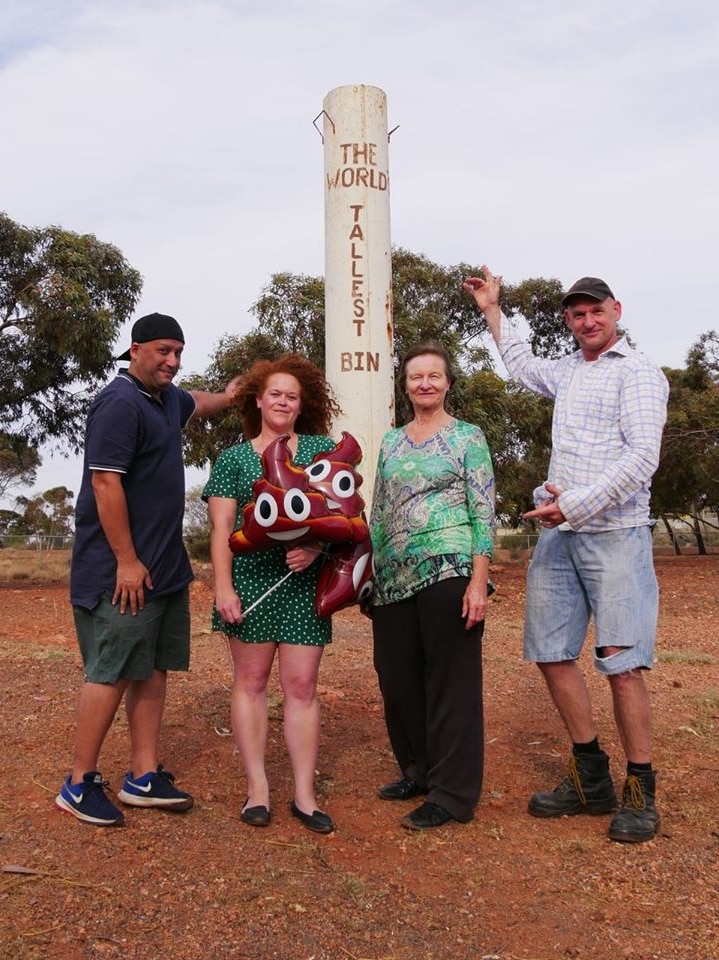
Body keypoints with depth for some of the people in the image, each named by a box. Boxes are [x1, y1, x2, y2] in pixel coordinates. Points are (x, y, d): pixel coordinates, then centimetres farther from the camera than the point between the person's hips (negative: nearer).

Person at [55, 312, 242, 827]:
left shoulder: (167, 397, 14)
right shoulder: (121, 404, -15)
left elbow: (195, 403, 41)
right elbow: (105, 482, -21)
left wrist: (227, 397, 24)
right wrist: (127, 560, -22)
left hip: (165, 568, 9)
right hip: (123, 570, -9)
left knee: (154, 670, 10)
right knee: (112, 674, -4)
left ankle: (145, 777, 19)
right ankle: (80, 783, 9)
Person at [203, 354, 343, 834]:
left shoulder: (321, 447, 10)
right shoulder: (234, 457, 8)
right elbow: (221, 528, 3)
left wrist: (316, 547, -13)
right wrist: (223, 586, -7)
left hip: (305, 581, 1)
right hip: (251, 578, 0)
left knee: (302, 684, 3)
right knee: (251, 679, 4)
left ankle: (305, 794, 11)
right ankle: (257, 788, 14)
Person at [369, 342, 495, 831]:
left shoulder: (467, 437, 1)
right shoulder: (391, 441, 15)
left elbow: (484, 512, -5)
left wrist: (479, 580, -13)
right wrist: (370, 574, 12)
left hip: (449, 571, -5)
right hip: (394, 578, 6)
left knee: (450, 682, 1)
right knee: (397, 679, 11)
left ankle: (453, 794, 14)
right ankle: (419, 771, 31)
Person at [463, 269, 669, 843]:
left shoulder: (638, 372, -3)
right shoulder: (568, 372, 19)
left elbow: (643, 457, -15)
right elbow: (522, 366, 42)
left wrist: (578, 502, -21)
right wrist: (493, 311, 42)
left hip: (615, 534, -7)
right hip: (558, 536, 7)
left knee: (621, 663, -7)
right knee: (551, 653, 6)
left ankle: (641, 792, 8)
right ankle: (592, 780, 19)